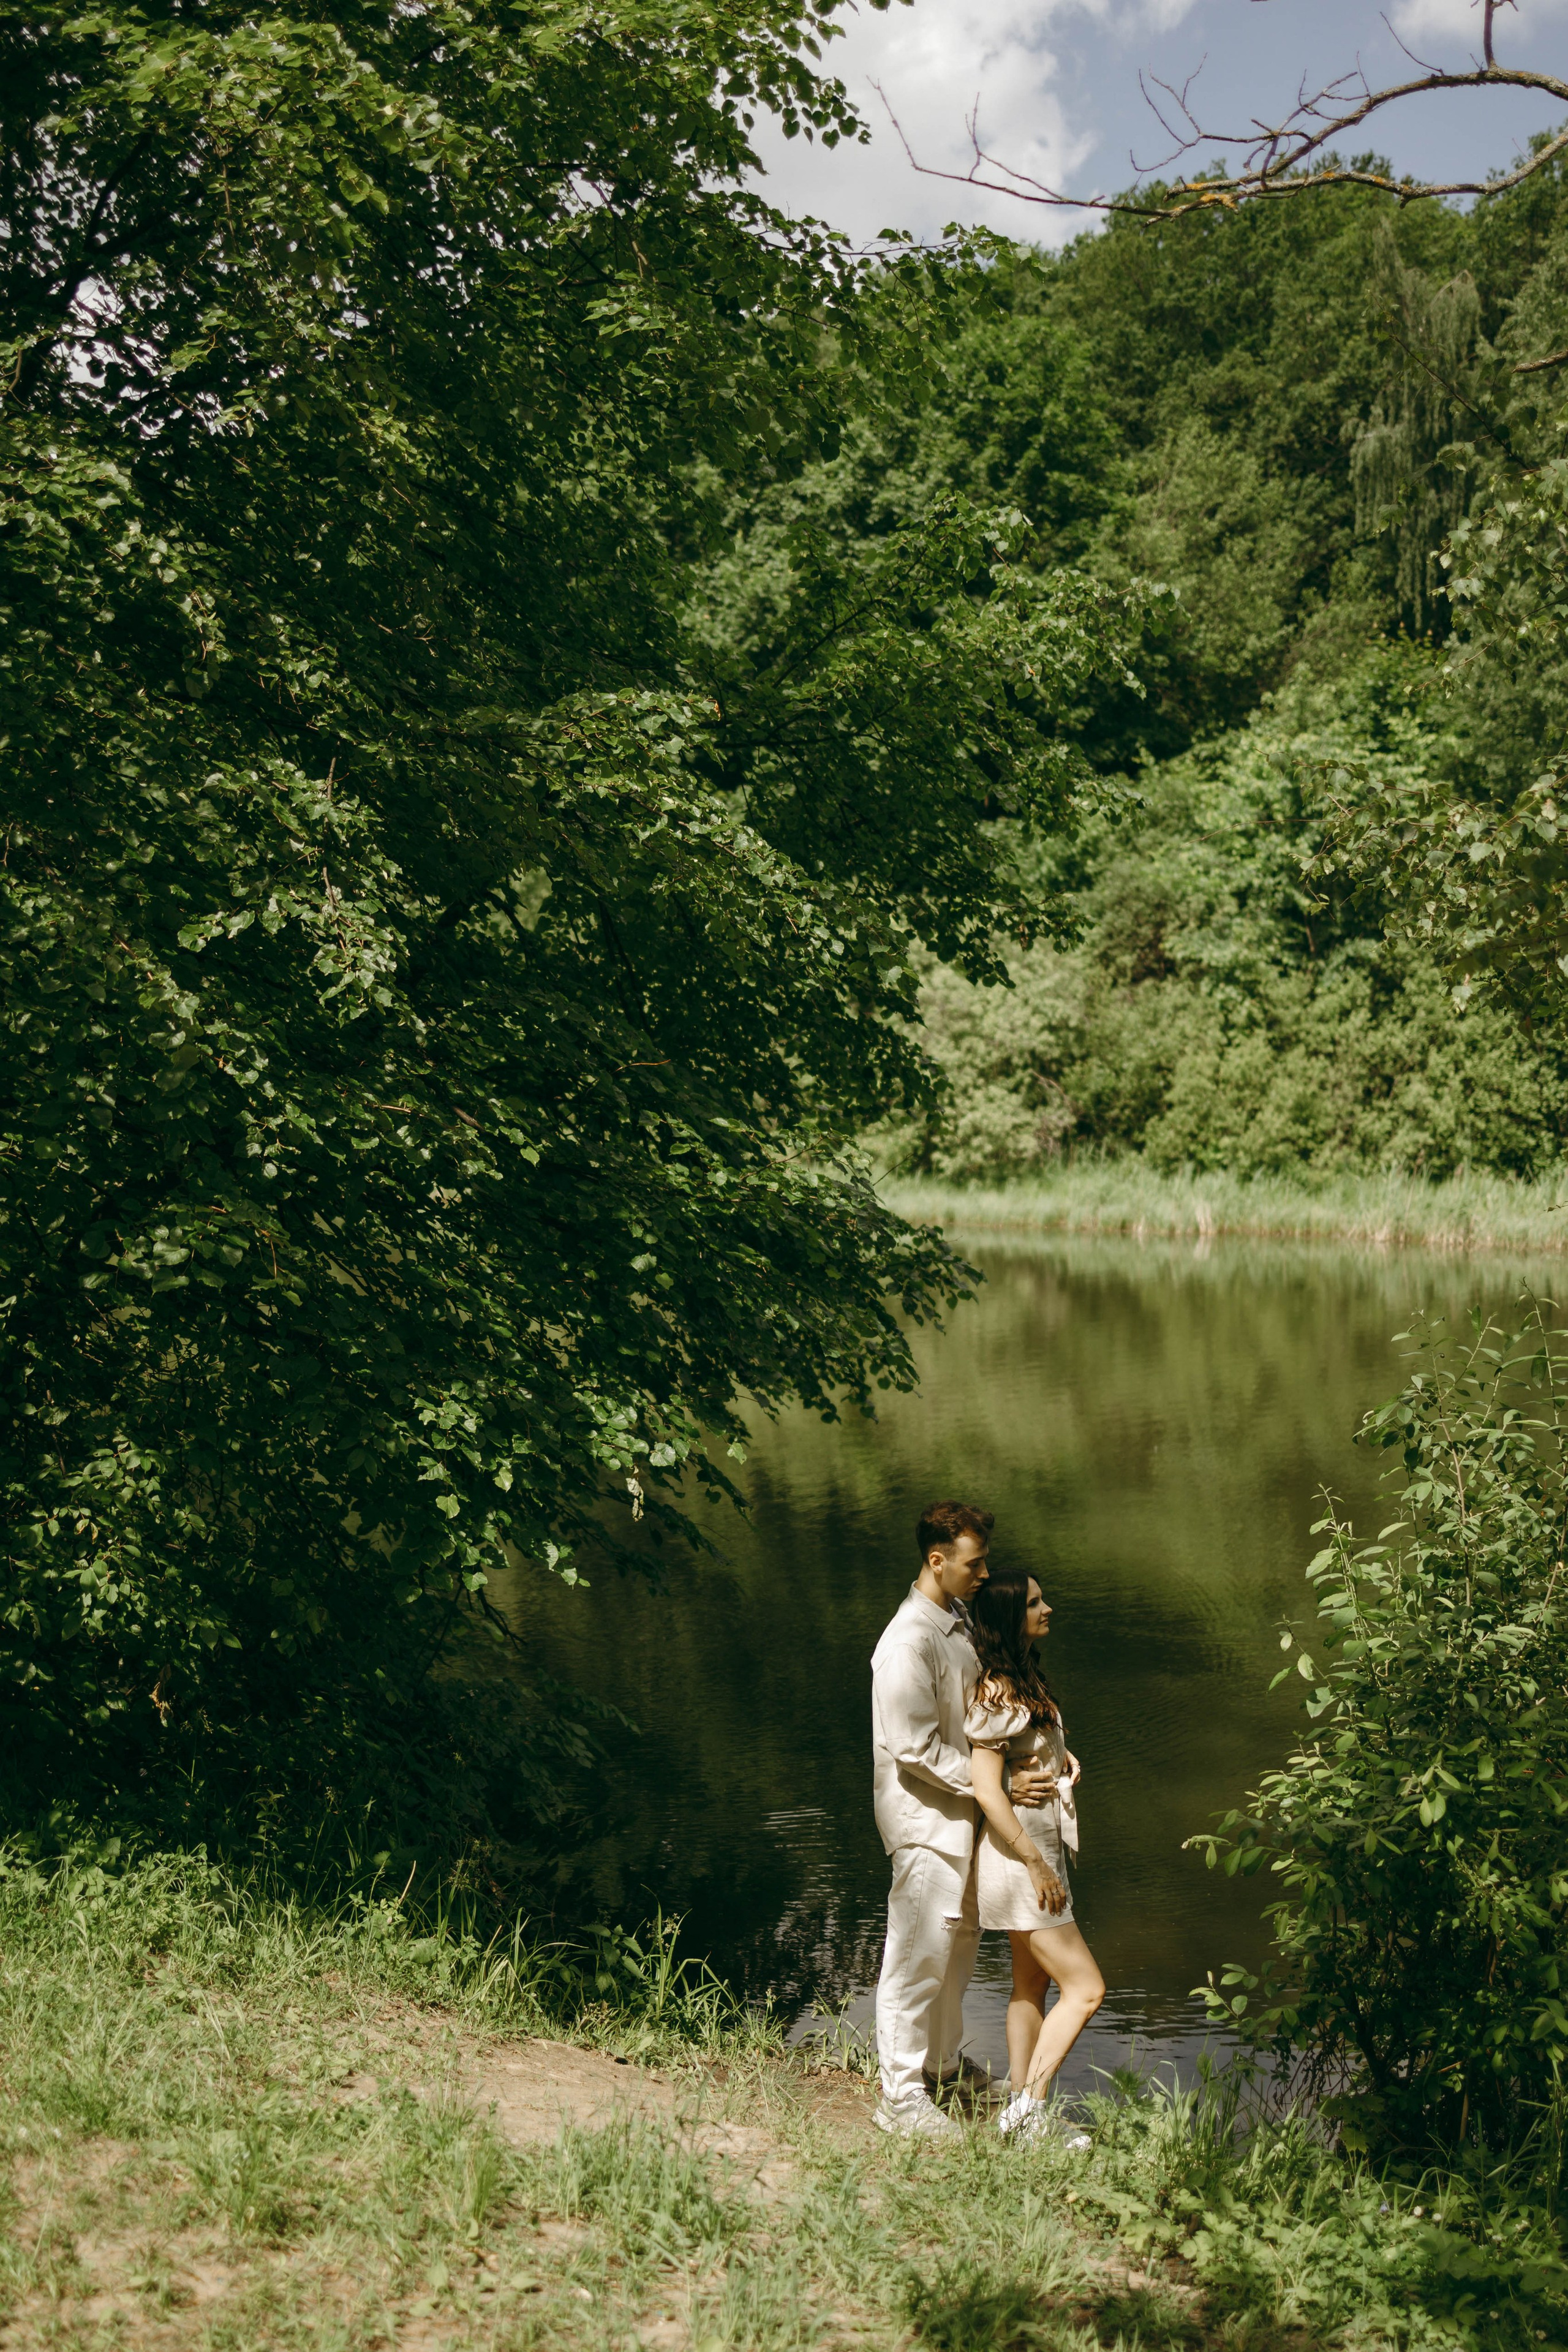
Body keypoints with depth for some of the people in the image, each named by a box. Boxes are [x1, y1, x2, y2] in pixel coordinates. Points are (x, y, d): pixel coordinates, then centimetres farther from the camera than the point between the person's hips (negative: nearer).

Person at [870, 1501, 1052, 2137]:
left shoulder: (958, 1620, 6)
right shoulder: (908, 1643, -24)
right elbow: (916, 1750, -24)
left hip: (963, 1812, 10)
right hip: (925, 1821, -9)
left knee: (959, 1941, 20)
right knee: (919, 1958, -1)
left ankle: (943, 2066, 36)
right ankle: (901, 2097, 10)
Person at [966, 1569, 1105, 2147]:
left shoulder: (1023, 1680, 10)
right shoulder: (999, 1692, -20)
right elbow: (986, 1789, -23)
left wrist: (1059, 1758, 7)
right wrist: (1037, 1864, -20)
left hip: (1038, 1851, 10)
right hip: (1017, 1857, -10)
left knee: (1032, 1987, 14)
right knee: (1085, 1988, -7)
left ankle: (1022, 2113, 20)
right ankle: (1028, 2106, -3)